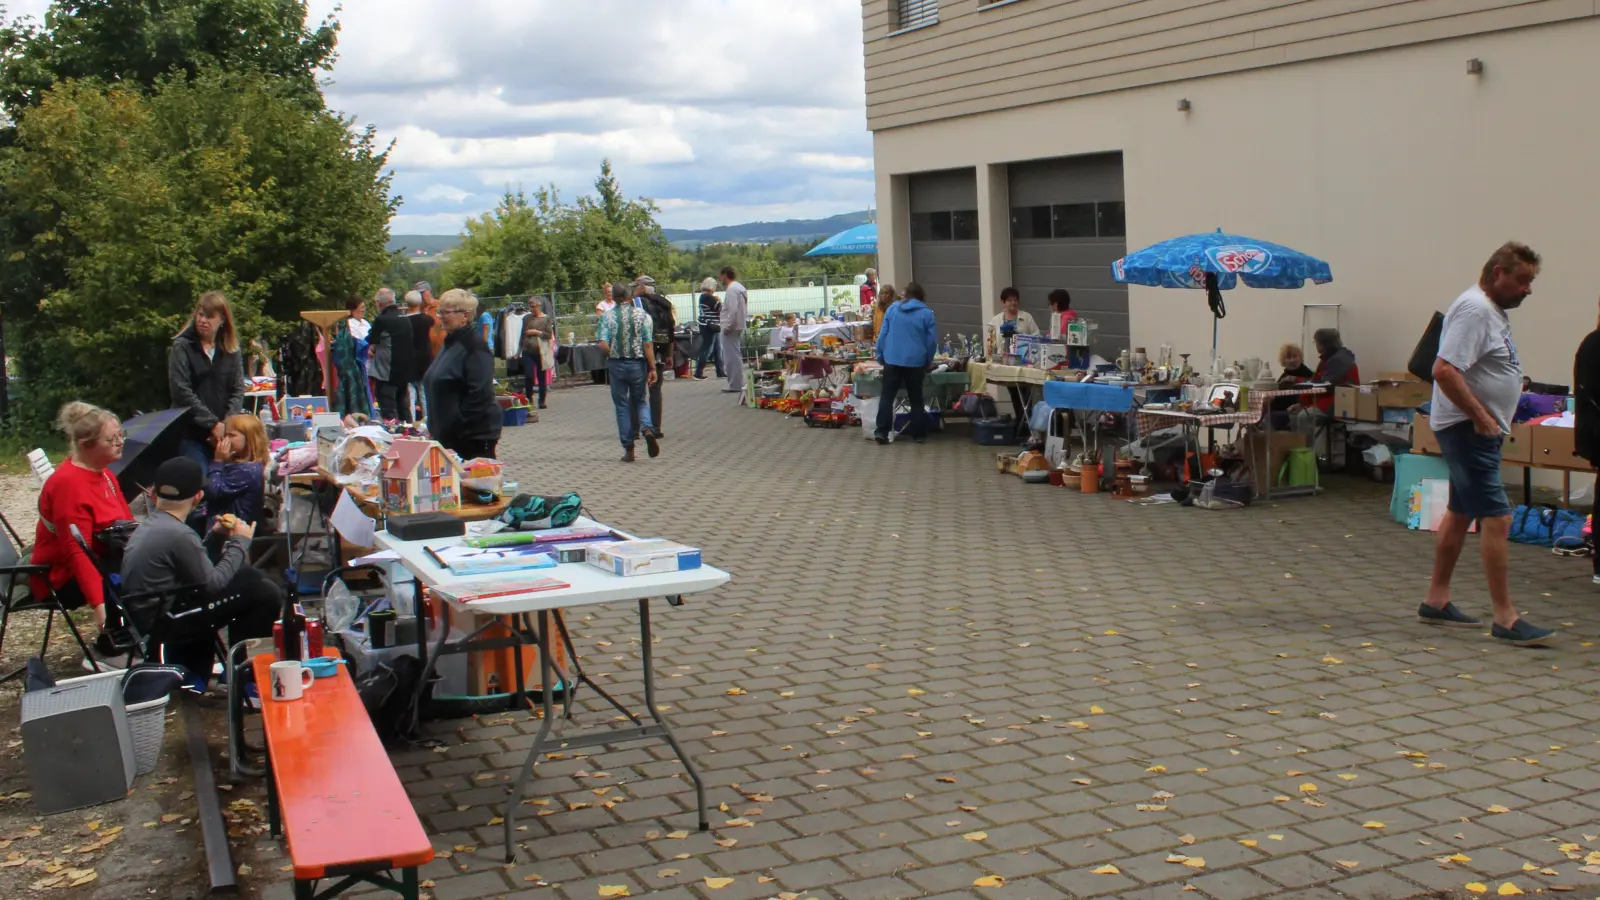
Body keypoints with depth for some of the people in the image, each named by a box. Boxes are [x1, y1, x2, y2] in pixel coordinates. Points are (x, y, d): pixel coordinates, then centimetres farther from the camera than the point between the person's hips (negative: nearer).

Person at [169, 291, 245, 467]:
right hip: (191, 434, -3)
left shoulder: (231, 350, 12)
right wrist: (213, 424, -13)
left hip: (223, 435, 3)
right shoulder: (182, 347, 1)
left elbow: (238, 390, 7)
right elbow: (181, 392, -8)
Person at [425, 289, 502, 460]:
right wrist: (435, 424, 17)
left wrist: (457, 428, -21)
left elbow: (480, 394, -22)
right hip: (449, 435, 9)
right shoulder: (452, 343, 16)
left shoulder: (474, 347, -14)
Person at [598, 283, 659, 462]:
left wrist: (613, 352, 9)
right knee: (641, 401, 15)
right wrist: (652, 368, -6)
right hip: (637, 364, 0)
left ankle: (628, 449, 8)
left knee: (622, 406, 9)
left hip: (616, 365, 0)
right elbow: (648, 344, -8)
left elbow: (603, 345, -12)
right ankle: (647, 429, -15)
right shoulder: (641, 314, -3)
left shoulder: (607, 316, -4)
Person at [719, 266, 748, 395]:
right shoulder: (740, 288, 16)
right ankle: (738, 383, 21)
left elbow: (733, 310, -23)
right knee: (736, 356, 16)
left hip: (731, 328, -10)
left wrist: (727, 327, -18)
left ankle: (735, 385, -6)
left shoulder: (731, 289, -16)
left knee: (732, 357, -7)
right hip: (739, 327, 10)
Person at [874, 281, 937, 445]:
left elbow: (883, 334, 5)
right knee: (916, 398, 10)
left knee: (887, 396, 5)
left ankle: (881, 431, -4)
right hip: (915, 361, -1)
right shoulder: (927, 313, 0)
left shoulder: (892, 309, 6)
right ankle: (918, 434, 12)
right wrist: (928, 361, 10)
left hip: (892, 360, 1)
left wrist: (881, 356, 10)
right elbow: (932, 340, -1)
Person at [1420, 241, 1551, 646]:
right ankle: (1506, 619, -9)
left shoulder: (1493, 310, 14)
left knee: (1460, 514, 15)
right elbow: (1445, 371, -27)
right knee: (1496, 519, -12)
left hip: (1482, 429, 11)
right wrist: (1481, 417, -23)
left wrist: (1488, 419, 13)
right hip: (1468, 429, -11)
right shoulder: (1474, 309, -18)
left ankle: (1436, 601, 24)